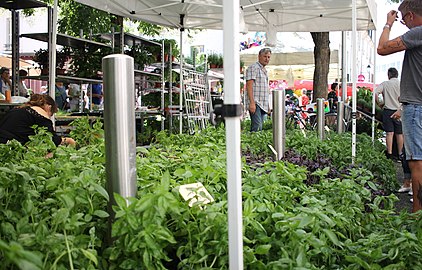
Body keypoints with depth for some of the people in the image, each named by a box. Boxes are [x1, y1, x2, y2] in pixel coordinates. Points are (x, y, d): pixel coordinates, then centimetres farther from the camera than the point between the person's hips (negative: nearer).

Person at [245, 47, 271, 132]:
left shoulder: (264, 71, 24)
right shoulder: (253, 68, -4)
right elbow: (249, 85, -14)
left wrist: (268, 106, 23)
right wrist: (252, 102, -22)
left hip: (263, 105, 9)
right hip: (255, 104, -9)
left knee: (261, 127, 5)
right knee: (257, 128, -18)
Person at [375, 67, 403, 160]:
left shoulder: (385, 84, 1)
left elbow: (375, 93, -12)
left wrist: (379, 104, 1)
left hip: (388, 110, -1)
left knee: (389, 133, 0)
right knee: (399, 134, 8)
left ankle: (389, 153, -5)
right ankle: (400, 154, 14)